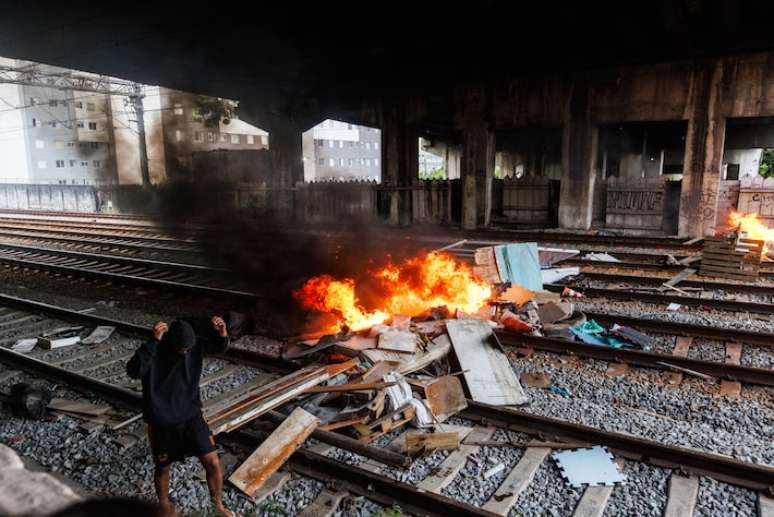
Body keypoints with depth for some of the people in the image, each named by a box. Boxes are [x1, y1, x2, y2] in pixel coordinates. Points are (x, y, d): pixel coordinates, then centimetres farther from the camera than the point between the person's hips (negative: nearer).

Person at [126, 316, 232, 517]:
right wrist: (154, 341, -46)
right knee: (163, 468, 18)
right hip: (162, 423, -2)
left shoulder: (194, 344, -11)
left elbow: (219, 348, 3)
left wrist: (222, 332, -19)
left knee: (213, 463, 0)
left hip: (192, 417, 2)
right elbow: (134, 371, -38)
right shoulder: (155, 351, -21)